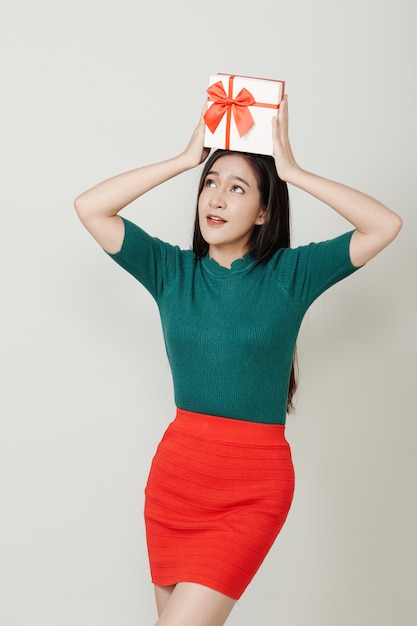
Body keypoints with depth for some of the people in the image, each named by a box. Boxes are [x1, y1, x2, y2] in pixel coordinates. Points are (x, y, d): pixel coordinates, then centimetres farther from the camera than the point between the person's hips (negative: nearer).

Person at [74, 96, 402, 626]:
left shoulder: (291, 273, -1)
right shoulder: (172, 270, 3)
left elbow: (385, 225, -10)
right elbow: (89, 208, -5)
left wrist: (292, 172, -9)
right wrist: (186, 159, -4)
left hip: (255, 486, -3)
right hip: (176, 468, 3)